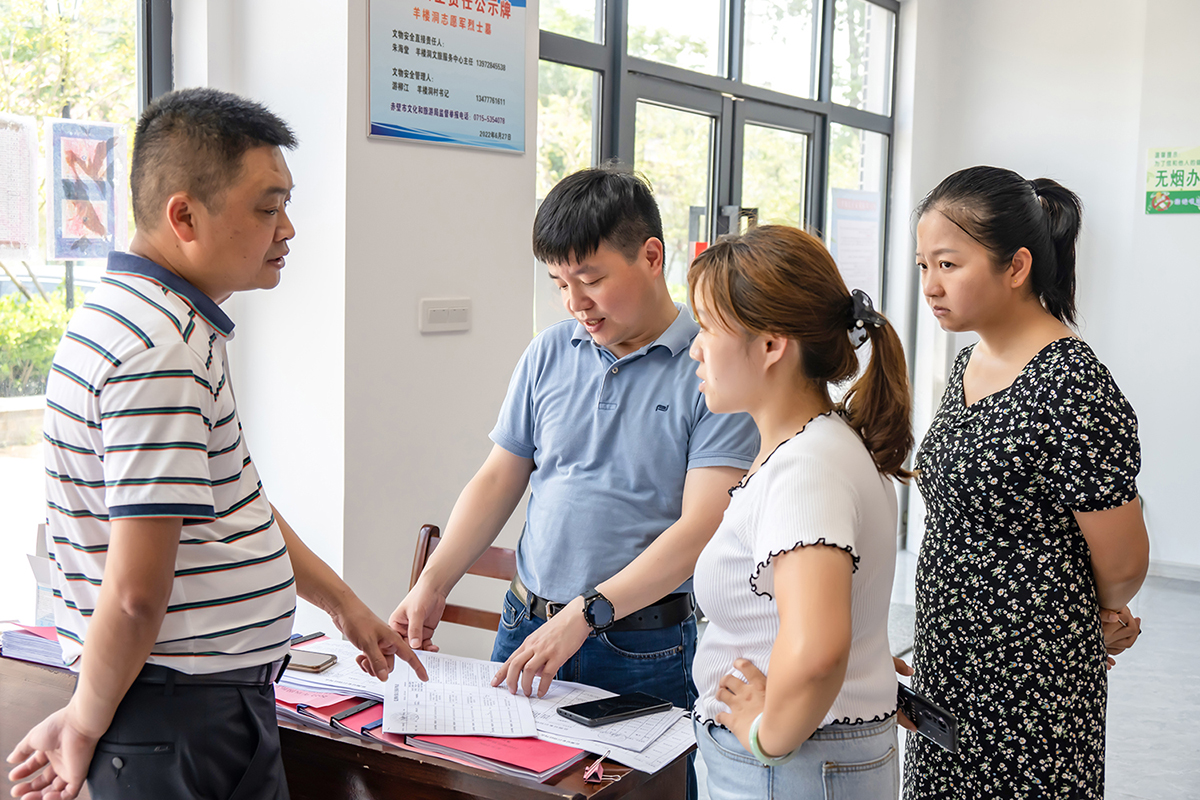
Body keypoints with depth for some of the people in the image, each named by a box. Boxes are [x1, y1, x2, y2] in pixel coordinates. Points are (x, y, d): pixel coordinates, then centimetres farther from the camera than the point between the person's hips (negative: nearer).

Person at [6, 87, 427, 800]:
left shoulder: (167, 325, 10)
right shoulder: (162, 351, -23)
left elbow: (228, 501, 18)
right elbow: (136, 593, -25)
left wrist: (345, 605, 21)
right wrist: (85, 724, -9)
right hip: (186, 724, -9)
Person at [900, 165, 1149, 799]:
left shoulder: (1075, 391, -22)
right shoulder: (969, 364, 6)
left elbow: (1123, 563, -13)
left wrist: (1102, 615, 7)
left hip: (1029, 678, -8)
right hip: (947, 661, 8)